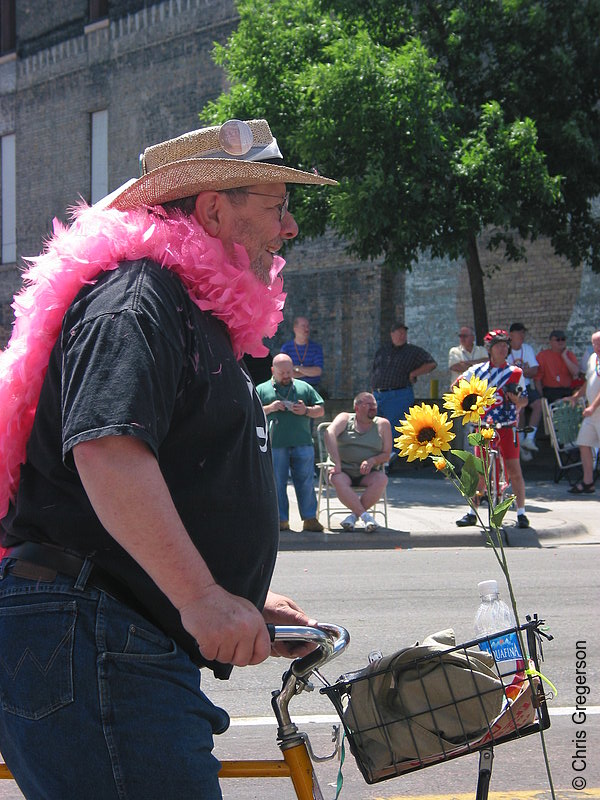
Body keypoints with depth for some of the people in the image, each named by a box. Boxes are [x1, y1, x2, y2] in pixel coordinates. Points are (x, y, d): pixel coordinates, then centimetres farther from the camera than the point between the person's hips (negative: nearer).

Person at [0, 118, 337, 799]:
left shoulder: (195, 313, 25)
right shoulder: (134, 298, -10)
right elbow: (108, 452, -26)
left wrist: (246, 601, 25)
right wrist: (203, 597, -30)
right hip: (88, 640, -11)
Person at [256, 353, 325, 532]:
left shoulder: (304, 387, 17)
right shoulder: (262, 389, 11)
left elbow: (320, 410, 17)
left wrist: (306, 411, -3)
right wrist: (269, 408, -10)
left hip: (303, 444, 1)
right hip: (274, 445, -1)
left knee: (306, 482, -1)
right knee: (277, 483, -1)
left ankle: (310, 518, 3)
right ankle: (281, 520, 5)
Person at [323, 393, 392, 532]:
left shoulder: (383, 424, 7)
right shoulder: (345, 419, 4)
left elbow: (386, 455, 5)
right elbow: (329, 433, -16)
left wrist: (372, 461, -19)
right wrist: (337, 462, -29)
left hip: (367, 475, 1)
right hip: (344, 472, -1)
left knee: (382, 479, -31)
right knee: (338, 480, -35)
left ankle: (353, 515, -28)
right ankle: (365, 515, -38)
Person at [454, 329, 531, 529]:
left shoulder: (515, 372, 3)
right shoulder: (477, 371, 4)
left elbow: (523, 402, 5)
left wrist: (514, 395, -16)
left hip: (507, 428, -1)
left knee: (514, 471, -5)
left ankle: (521, 513, 3)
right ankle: (472, 513, 12)